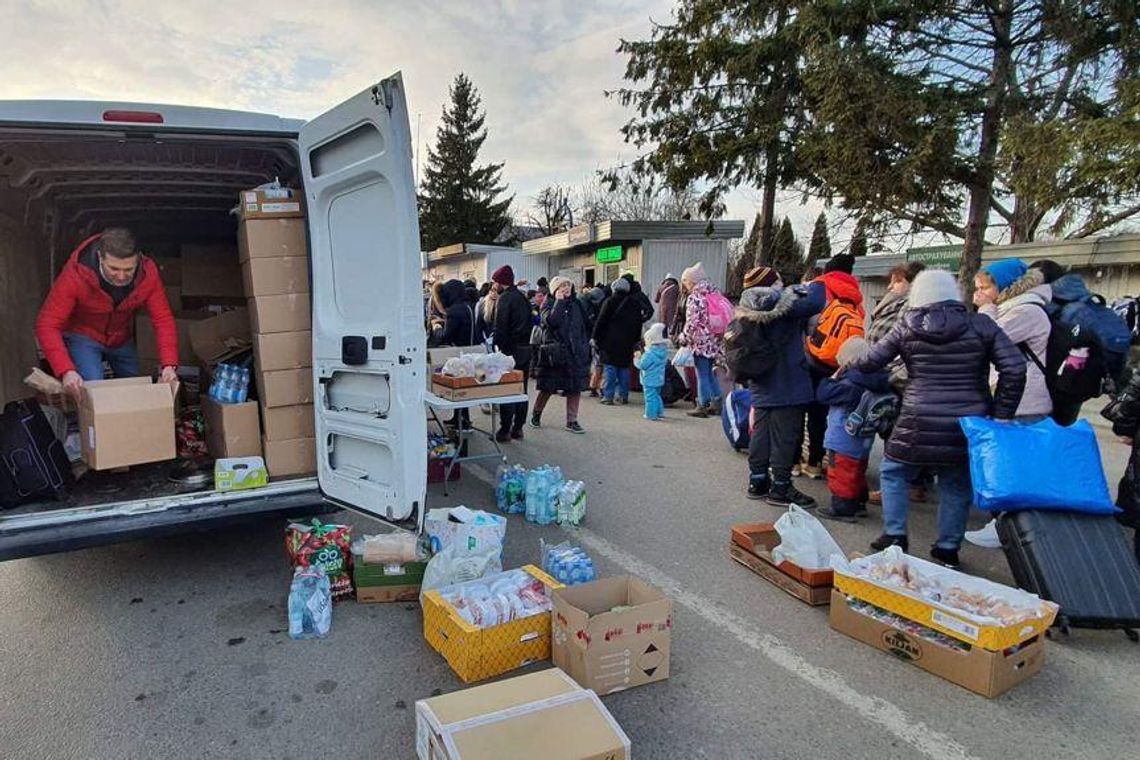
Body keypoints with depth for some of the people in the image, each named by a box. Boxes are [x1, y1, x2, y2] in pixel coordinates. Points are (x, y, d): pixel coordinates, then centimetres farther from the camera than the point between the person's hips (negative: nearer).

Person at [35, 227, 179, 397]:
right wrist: (66, 370, -47)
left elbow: (163, 319, -26)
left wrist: (169, 365, -40)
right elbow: (47, 325, -32)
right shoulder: (76, 274, -34)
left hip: (122, 338, 4)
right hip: (83, 337, -3)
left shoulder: (148, 273, -27)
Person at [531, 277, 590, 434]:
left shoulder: (576, 304, 12)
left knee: (575, 388, 4)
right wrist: (559, 301, -16)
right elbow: (551, 321, -23)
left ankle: (572, 421, 14)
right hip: (555, 354, -4)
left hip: (576, 353, 4)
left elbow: (585, 325, 17)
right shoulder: (549, 305, -2)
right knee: (548, 387, 4)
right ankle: (536, 414, 26)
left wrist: (585, 344, 9)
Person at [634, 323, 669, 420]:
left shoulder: (649, 354, -22)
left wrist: (637, 358, -1)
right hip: (659, 379, 9)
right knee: (657, 396, 22)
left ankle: (651, 414, 0)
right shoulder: (664, 352, 4)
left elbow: (642, 365, -21)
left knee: (650, 397, -2)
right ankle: (660, 412, 29)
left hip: (649, 380, -9)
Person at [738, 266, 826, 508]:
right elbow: (813, 303, -21)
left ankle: (757, 481, 24)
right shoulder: (782, 306, -15)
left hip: (760, 387, 8)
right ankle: (780, 489, 7)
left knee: (761, 433, 14)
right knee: (784, 437, 0)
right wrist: (815, 285, -5)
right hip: (787, 388, -8)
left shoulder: (749, 312, 9)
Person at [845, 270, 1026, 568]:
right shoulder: (981, 325, 1)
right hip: (968, 424, 1)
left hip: (919, 423, -1)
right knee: (957, 485, 14)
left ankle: (894, 536, 16)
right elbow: (1014, 368, -5)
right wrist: (1000, 414, 2)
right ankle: (948, 549, 21)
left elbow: (871, 361, 5)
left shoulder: (906, 327, 0)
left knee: (894, 472, 18)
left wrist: (849, 362, 26)